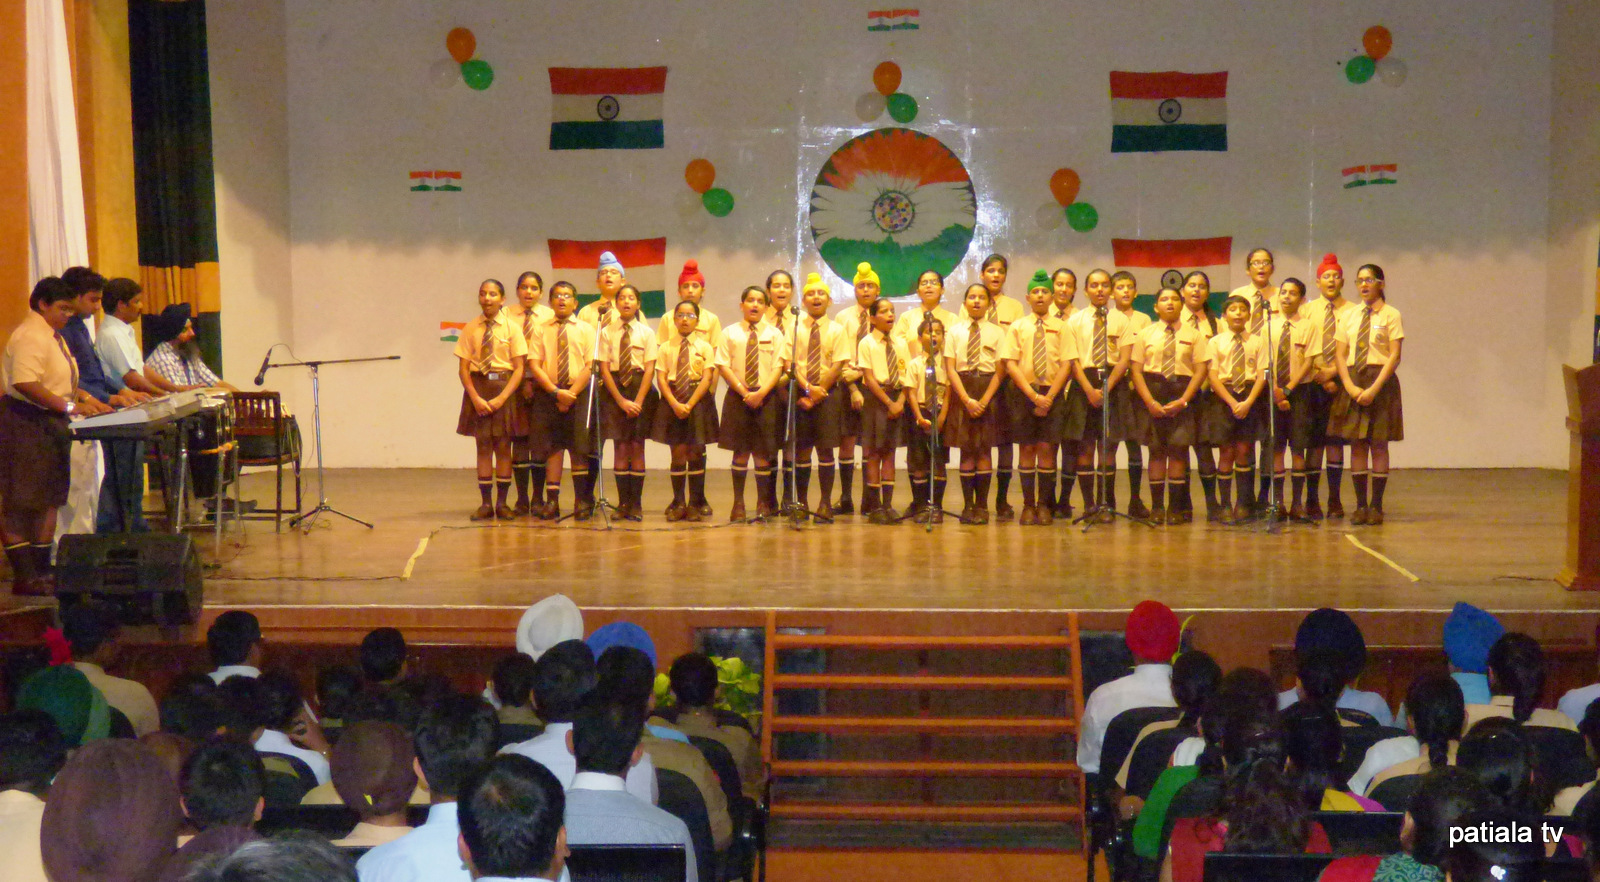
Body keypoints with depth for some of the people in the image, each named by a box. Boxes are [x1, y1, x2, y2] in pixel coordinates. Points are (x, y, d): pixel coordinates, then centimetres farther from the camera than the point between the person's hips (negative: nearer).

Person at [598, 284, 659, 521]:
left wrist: (638, 401, -11)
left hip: (641, 387, 0)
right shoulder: (607, 332, 3)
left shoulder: (646, 333, 2)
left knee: (637, 446, -1)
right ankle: (623, 503, 2)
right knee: (620, 447, -2)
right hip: (614, 388, 0)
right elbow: (604, 369, -1)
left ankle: (636, 504, 3)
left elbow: (649, 369, -2)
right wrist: (622, 401, -9)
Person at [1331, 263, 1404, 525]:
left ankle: (1376, 506, 3)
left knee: (1378, 444, -1)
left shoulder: (1390, 315, -1)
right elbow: (1339, 355, 7)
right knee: (1356, 444, 2)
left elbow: (1394, 356, -7)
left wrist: (1374, 388, -16)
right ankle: (1360, 506, 7)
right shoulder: (1349, 316, 10)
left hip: (1381, 380, -4)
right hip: (1352, 380, 4)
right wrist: (1350, 386, -8)